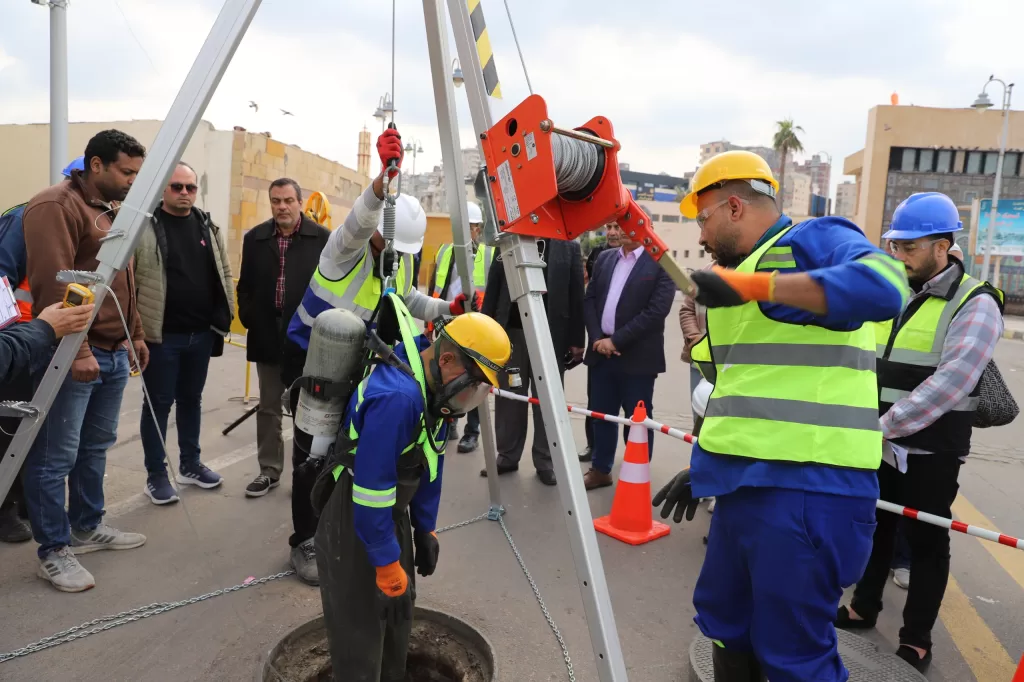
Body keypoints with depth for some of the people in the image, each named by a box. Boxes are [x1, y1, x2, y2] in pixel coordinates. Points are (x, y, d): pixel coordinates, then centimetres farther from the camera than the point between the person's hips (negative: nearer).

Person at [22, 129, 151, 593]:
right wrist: (76, 351, -20)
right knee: (56, 457, 1)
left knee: (95, 448, 17)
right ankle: (54, 551, 11)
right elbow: (53, 286, -18)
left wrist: (135, 334, 20)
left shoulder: (111, 212, 18)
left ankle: (87, 528, 30)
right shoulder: (56, 206, -10)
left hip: (114, 355, 9)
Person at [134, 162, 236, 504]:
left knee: (191, 399, 17)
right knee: (158, 403, 5)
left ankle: (190, 464, 31)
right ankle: (156, 475, 17)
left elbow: (224, 274, 14)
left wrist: (224, 317, 8)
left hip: (202, 334, 5)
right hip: (161, 335, -5)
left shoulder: (208, 227, 9)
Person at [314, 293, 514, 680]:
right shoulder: (397, 397, -34)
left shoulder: (433, 385, -4)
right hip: (351, 516, -9)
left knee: (399, 610, 20)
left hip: (392, 510, 9)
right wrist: (387, 562, -20)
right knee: (361, 628, 3)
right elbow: (370, 490, -30)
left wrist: (426, 529, 10)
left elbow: (430, 463, 6)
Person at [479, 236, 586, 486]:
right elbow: (492, 291, 6)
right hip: (511, 332, 2)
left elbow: (576, 294, 0)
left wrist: (577, 339, -4)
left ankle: (545, 461, 17)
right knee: (508, 397, 9)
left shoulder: (568, 247, 4)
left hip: (551, 335, -2)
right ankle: (507, 456, 22)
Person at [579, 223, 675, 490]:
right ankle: (601, 469, 30)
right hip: (601, 352, 5)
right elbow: (589, 300, 9)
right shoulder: (604, 259, 11)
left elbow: (656, 311, -15)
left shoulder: (660, 263, -7)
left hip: (637, 356, -5)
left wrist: (616, 340, -15)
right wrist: (597, 338, -6)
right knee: (601, 414, 14)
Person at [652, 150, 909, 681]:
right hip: (748, 482, 9)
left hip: (806, 486, -9)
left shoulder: (814, 239, -5)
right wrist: (702, 465, 21)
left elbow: (884, 284, -28)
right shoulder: (745, 266, 20)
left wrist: (753, 283, -28)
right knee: (724, 621, 20)